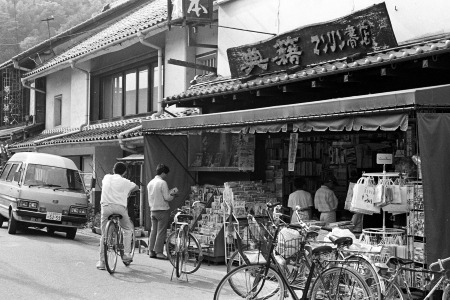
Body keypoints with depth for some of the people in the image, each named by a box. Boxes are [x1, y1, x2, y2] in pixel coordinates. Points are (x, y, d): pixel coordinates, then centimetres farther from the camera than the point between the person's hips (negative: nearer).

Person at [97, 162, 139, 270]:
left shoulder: (106, 177, 16)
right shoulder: (125, 182, 8)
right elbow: (136, 187, 25)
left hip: (106, 206, 2)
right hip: (120, 207, -2)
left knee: (104, 234, 8)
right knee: (127, 230, 21)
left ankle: (101, 261, 7)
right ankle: (126, 254, 11)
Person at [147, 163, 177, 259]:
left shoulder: (150, 183, 10)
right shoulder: (162, 183, -14)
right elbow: (167, 198, -14)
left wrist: (170, 193, 19)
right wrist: (173, 195, 5)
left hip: (153, 210, 7)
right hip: (162, 210, -7)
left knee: (154, 230, 11)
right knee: (161, 231, -2)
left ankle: (151, 251, 13)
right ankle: (158, 251, -2)